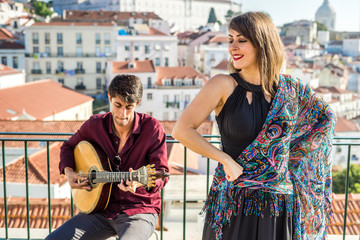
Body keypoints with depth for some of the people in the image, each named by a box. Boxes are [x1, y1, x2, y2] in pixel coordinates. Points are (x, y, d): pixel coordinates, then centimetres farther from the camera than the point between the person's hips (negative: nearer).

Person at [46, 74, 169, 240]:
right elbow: (68, 146, 18)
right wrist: (68, 172, 0)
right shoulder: (95, 125, -1)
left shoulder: (152, 128, -12)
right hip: (103, 208, 4)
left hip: (140, 210, -4)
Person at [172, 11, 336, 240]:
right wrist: (225, 159, -15)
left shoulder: (289, 88, 0)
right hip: (233, 204, -2)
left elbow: (326, 116, 16)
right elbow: (182, 130, -12)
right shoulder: (223, 85, -8)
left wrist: (294, 157, 6)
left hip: (281, 204, 3)